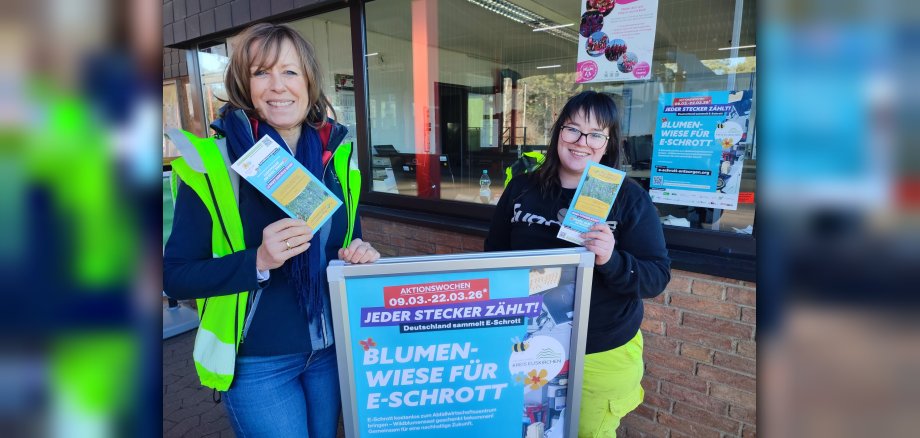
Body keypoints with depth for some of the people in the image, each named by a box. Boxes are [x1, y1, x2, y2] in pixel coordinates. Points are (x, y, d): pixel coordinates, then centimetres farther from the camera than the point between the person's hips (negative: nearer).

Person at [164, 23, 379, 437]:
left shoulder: (336, 152, -1)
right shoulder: (213, 158, -13)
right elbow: (175, 275, -11)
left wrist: (361, 254, -13)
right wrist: (259, 261, -27)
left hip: (332, 349, 4)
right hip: (257, 363, -4)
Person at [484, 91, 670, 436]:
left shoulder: (630, 198, -10)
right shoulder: (521, 188, -3)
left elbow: (657, 277, -11)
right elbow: (494, 255, 6)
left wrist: (611, 261, -31)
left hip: (603, 354, -2)